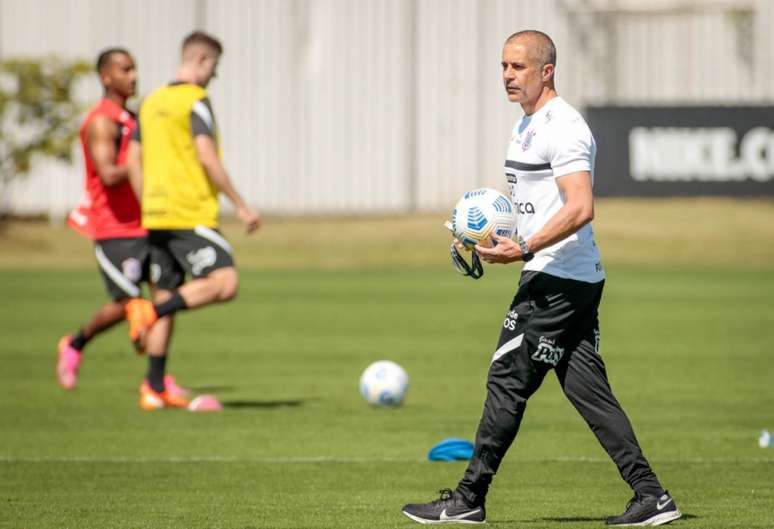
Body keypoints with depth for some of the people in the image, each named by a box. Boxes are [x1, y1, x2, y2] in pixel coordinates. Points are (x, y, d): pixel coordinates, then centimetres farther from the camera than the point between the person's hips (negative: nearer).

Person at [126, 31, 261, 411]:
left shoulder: (152, 102, 17)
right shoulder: (196, 100, -7)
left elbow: (134, 162, 18)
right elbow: (207, 158, -15)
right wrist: (240, 206, -10)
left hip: (156, 215, 8)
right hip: (191, 215, -8)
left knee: (167, 295, 9)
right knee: (224, 283, -13)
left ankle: (154, 390, 3)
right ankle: (150, 311, -25)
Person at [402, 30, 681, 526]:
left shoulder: (563, 127, -14)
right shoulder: (529, 125, 18)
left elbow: (580, 208, -24)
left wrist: (525, 249, -28)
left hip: (556, 279, -10)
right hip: (578, 279, 10)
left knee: (507, 381, -4)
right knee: (588, 389, 7)